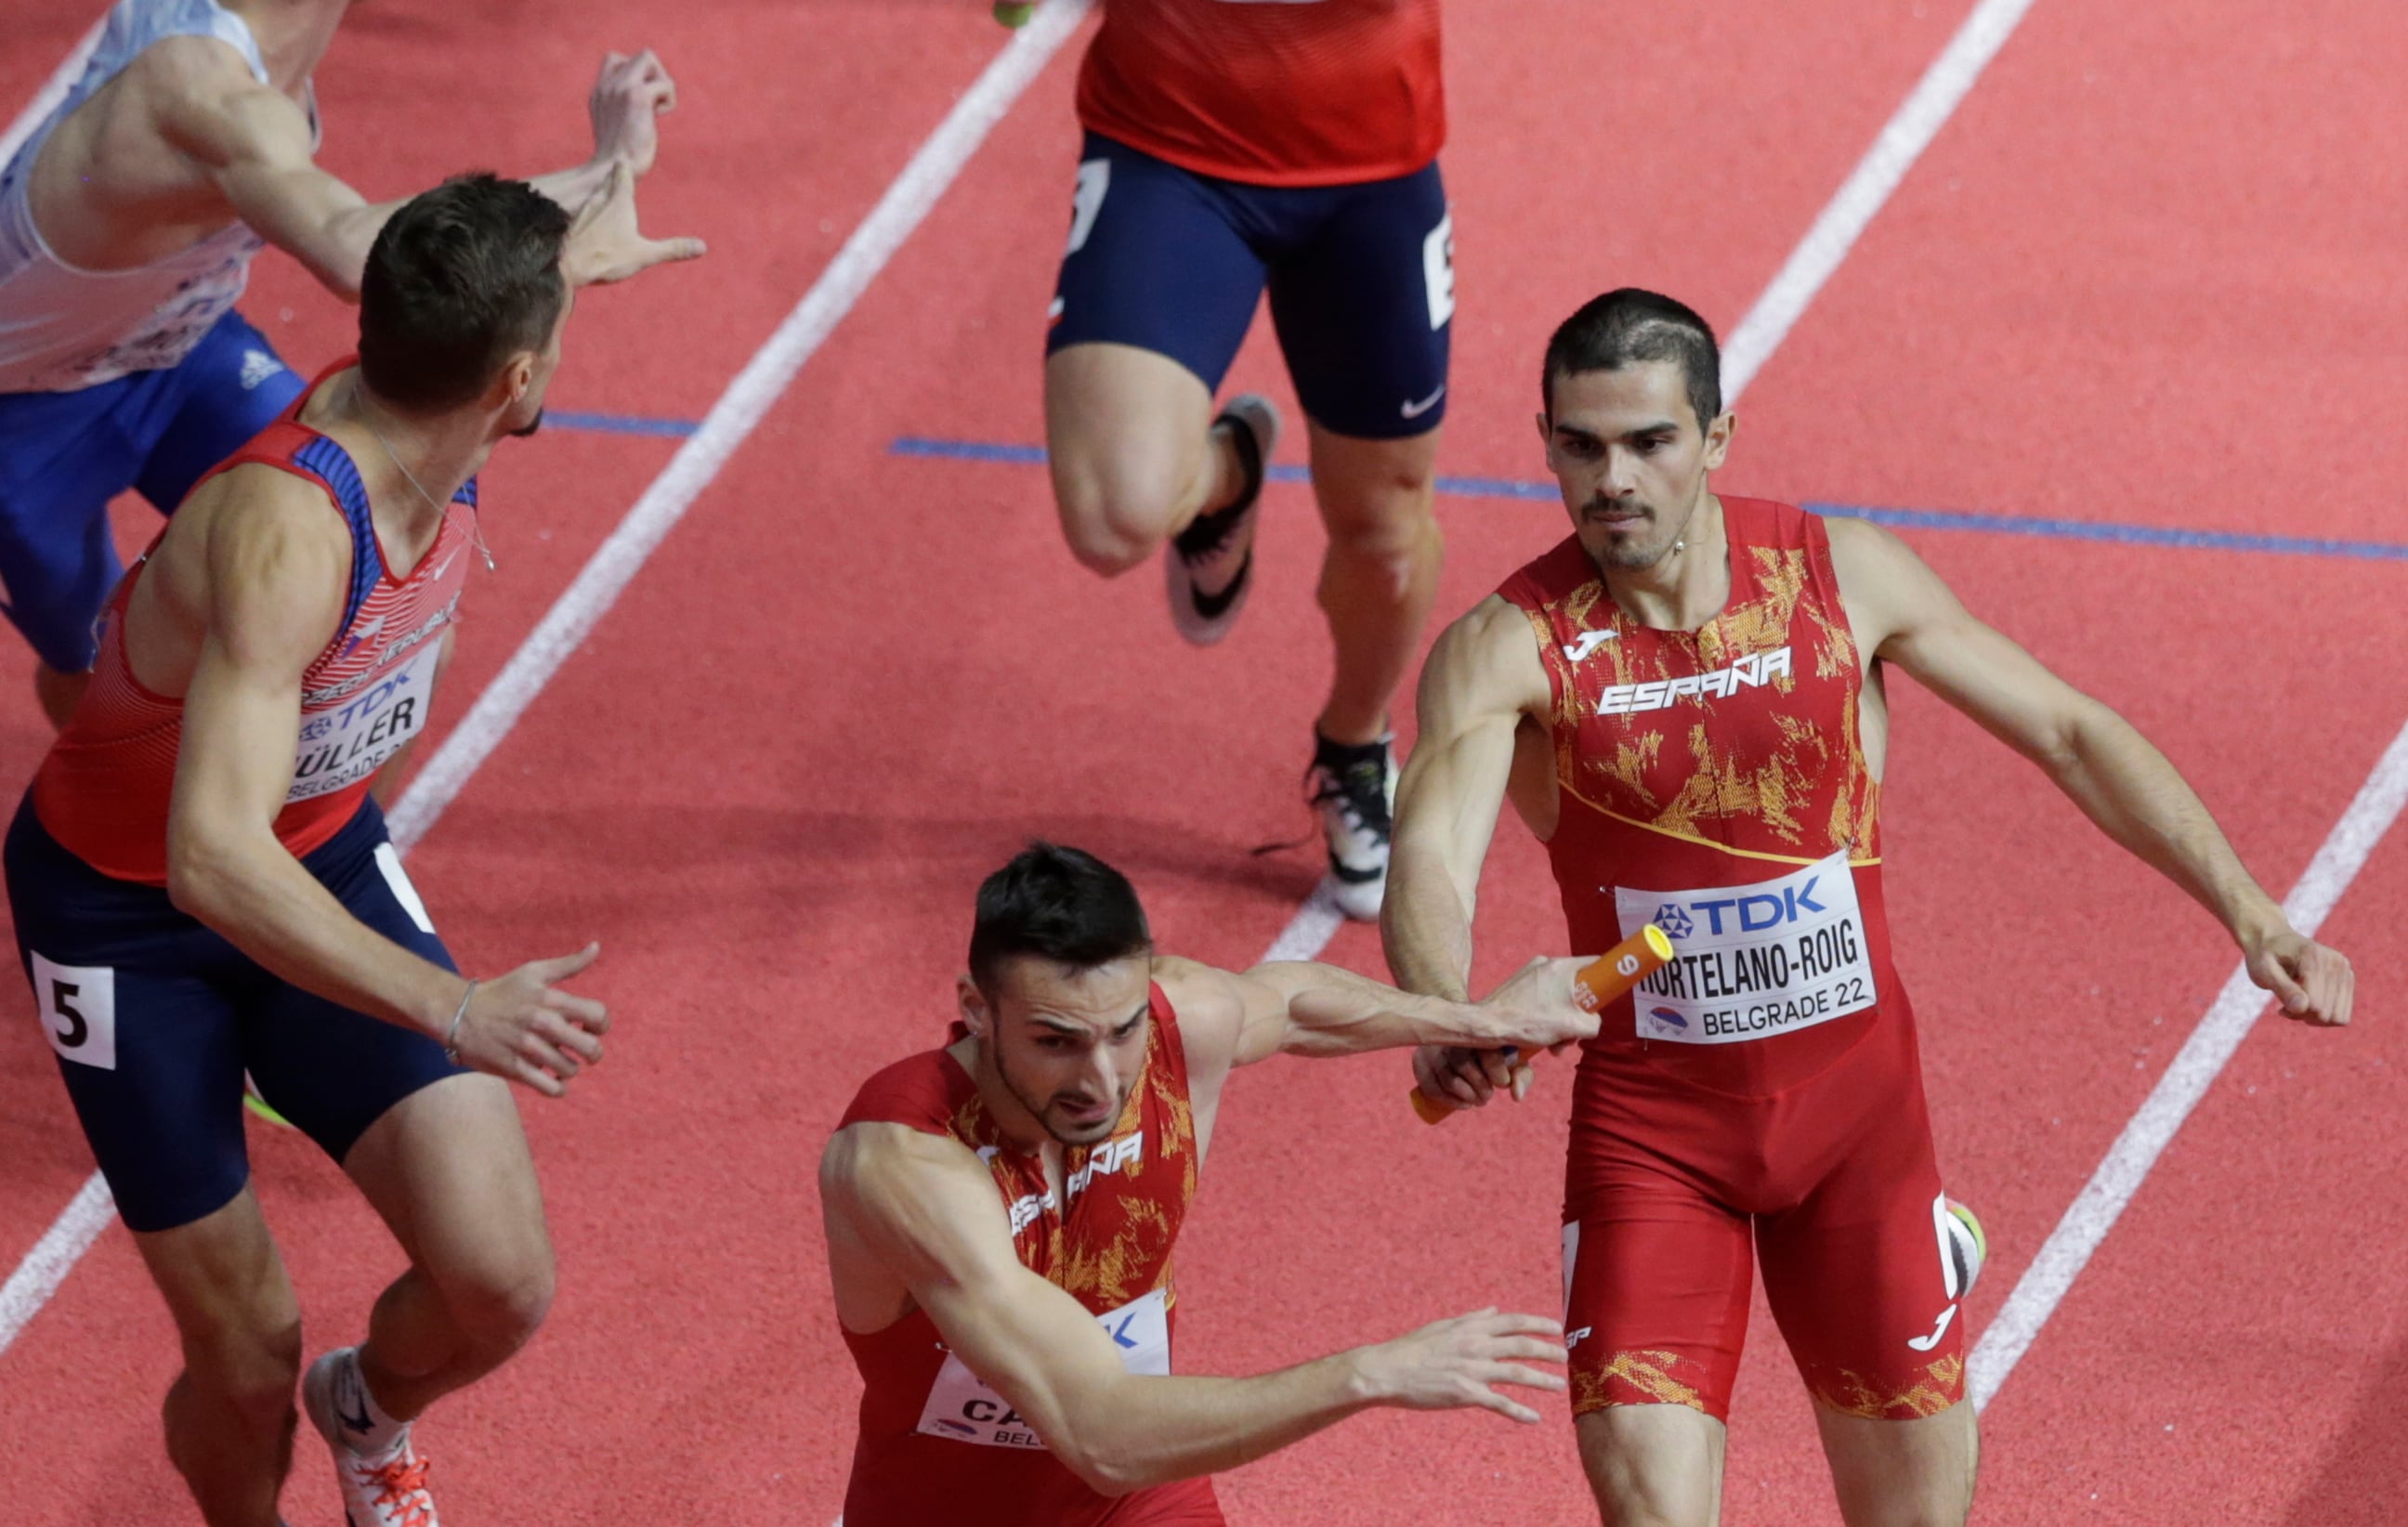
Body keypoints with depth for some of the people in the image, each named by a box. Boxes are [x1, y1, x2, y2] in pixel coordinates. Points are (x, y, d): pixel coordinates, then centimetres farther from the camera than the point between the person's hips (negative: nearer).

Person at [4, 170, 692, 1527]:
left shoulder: (425, 422, -15)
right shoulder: (286, 530, -39)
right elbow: (214, 859, -48)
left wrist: (587, 240, 37)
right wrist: (453, 1011, -54)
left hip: (327, 858, 6)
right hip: (129, 914, -6)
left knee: (500, 1286, -8)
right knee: (247, 1355, 0)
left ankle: (369, 1410, 30)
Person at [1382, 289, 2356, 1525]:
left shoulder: (1844, 575, -7)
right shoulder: (1510, 646, -14)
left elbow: (2070, 732, 1)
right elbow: (1431, 856, -29)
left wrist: (2250, 913, -8)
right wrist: (1448, 1022, -51)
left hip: (1858, 1097, 2)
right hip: (1652, 1116, -2)